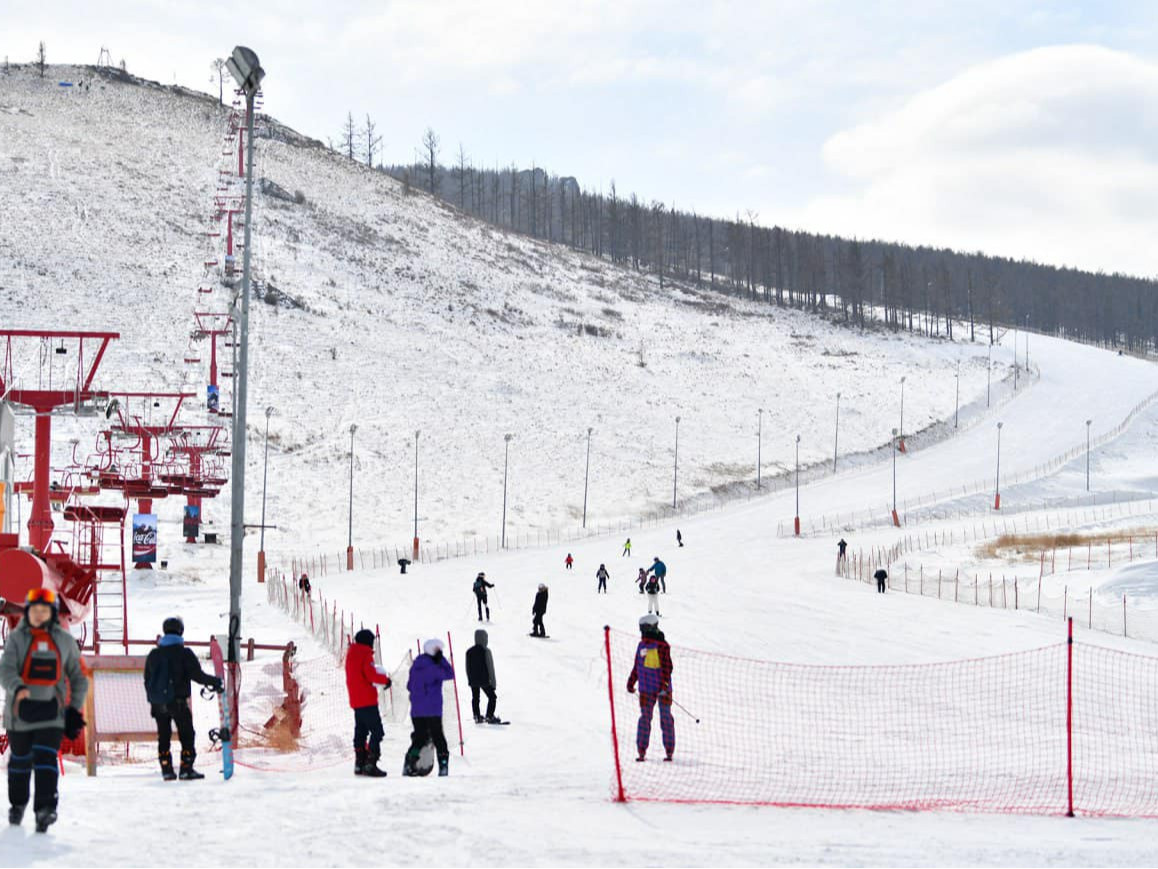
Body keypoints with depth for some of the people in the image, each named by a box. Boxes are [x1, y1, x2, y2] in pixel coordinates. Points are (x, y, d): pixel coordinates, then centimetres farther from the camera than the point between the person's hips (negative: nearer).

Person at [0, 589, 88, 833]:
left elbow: (78, 676, 16)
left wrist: (75, 709, 9)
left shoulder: (64, 640, 7)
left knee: (47, 759, -15)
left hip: (52, 711, 0)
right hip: (20, 711, 0)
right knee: (20, 761, 13)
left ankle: (45, 808, -22)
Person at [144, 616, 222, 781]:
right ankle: (186, 769, -3)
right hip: (179, 702, -4)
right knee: (187, 735, 3)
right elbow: (197, 675, -11)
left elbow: (147, 681, 13)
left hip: (158, 704, 4)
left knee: (163, 737, 12)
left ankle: (166, 769, 10)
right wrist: (216, 682, 3)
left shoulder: (153, 655, 6)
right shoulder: (184, 653, -9)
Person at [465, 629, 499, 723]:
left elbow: (467, 667, 8)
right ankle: (490, 716, -2)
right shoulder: (485, 651, -14)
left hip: (473, 680, 5)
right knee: (492, 697, 7)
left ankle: (477, 717, 17)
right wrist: (493, 682, -4)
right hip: (484, 680, -5)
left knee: (475, 698, 17)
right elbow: (490, 667, -11)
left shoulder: (469, 651, 1)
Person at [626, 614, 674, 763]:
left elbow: (667, 666, -12)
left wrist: (664, 685, -19)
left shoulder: (661, 645, -9)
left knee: (666, 718, 2)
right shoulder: (641, 645, 10)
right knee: (645, 718, 2)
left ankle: (669, 751, 9)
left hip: (662, 689, -5)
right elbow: (637, 667, 18)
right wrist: (631, 682, 16)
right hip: (646, 689, 5)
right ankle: (642, 751, 6)